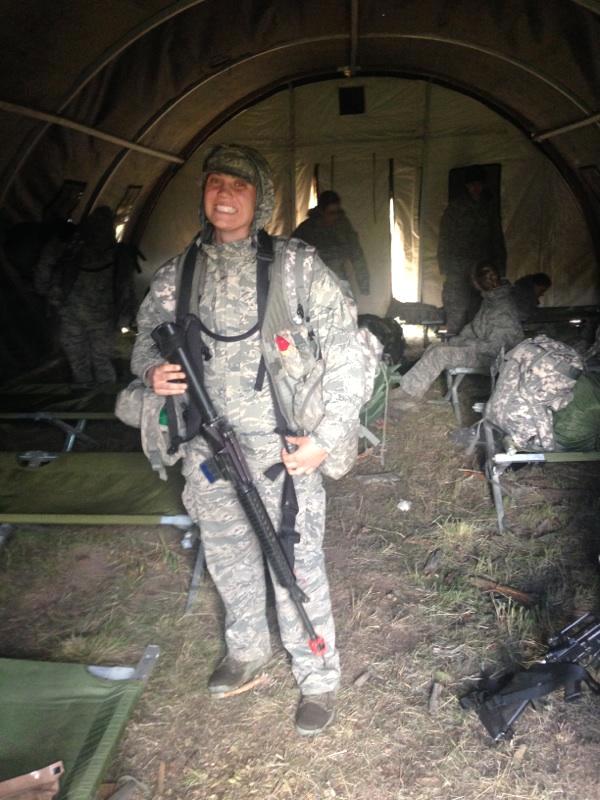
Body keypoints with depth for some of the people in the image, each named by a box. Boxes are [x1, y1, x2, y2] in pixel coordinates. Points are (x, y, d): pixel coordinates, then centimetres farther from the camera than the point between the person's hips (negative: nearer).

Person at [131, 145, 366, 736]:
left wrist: (327, 437, -13)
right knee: (227, 556, 20)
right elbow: (145, 338, 17)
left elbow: (345, 353, -6)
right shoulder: (177, 274, 6)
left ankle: (318, 678, 28)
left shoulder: (296, 266, -5)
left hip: (282, 448, -4)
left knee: (296, 564, 4)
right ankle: (246, 650, 45)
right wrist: (153, 371, -8)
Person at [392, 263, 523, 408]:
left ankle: (407, 393, -12)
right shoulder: (491, 299, 5)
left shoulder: (504, 310, -24)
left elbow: (493, 347, -23)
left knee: (439, 353, -22)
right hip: (479, 346, 10)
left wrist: (464, 343, -16)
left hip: (486, 357, -10)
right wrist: (458, 339, 3)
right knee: (433, 348, -1)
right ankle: (410, 394, -6)